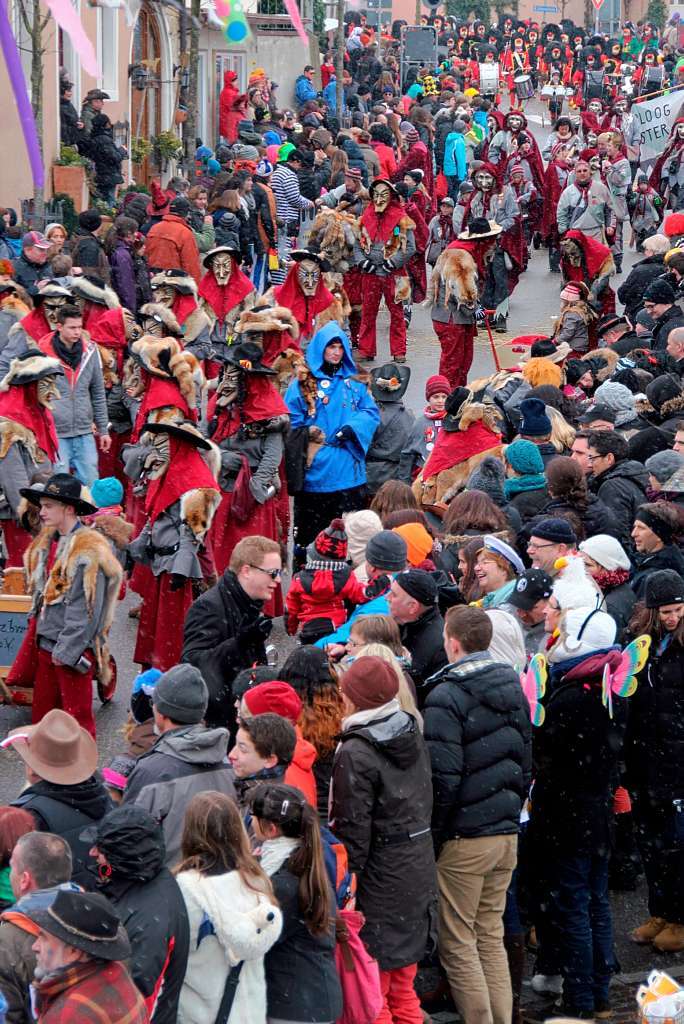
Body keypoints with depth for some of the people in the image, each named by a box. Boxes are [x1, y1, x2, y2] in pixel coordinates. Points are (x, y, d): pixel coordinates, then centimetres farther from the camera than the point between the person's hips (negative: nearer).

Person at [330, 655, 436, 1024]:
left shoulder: (355, 753, -17)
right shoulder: (412, 733, 4)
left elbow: (353, 830, -17)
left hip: (379, 878, -8)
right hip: (418, 869, 8)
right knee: (403, 993, 17)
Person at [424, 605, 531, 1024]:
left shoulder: (447, 696, -15)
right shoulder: (513, 688, 8)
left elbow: (444, 777, -18)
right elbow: (526, 763, 16)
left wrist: (432, 837, -9)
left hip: (464, 838, -7)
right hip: (507, 833, 7)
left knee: (458, 944, 1)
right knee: (492, 937, 16)